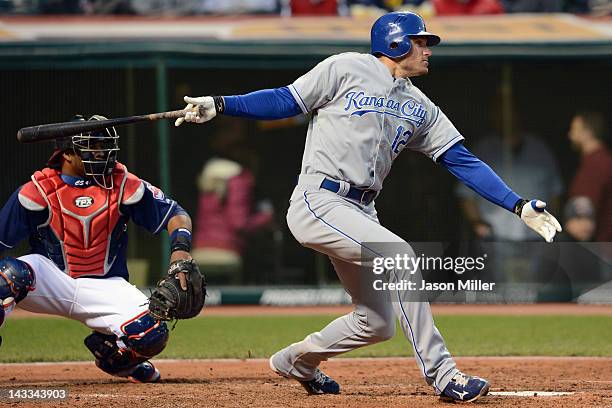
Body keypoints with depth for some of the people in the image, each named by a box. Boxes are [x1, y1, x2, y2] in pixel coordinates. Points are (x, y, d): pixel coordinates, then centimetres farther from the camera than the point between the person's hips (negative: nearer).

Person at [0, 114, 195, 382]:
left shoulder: (123, 184, -1)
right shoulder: (39, 190, -6)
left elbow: (175, 214, 0)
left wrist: (180, 248, -21)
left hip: (105, 288, 3)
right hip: (53, 283, -2)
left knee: (152, 335, -23)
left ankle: (107, 351, 13)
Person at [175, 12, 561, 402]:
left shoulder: (421, 108, 17)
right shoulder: (347, 69, 1)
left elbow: (463, 162, 13)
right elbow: (286, 101, 2)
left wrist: (519, 206, 4)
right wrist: (220, 105, -12)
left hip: (360, 211, 8)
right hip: (318, 202, -8)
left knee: (377, 323, 6)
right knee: (398, 254, -26)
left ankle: (297, 361, 34)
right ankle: (442, 375, -24)